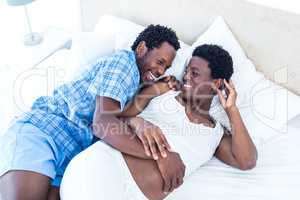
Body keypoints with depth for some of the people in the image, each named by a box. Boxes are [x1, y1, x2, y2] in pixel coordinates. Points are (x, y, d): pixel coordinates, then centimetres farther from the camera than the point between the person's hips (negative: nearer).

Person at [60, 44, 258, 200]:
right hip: (104, 167, -1)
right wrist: (138, 122, -14)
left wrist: (231, 109, 5)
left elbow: (247, 161, 4)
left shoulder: (218, 134, 19)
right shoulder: (163, 89, 15)